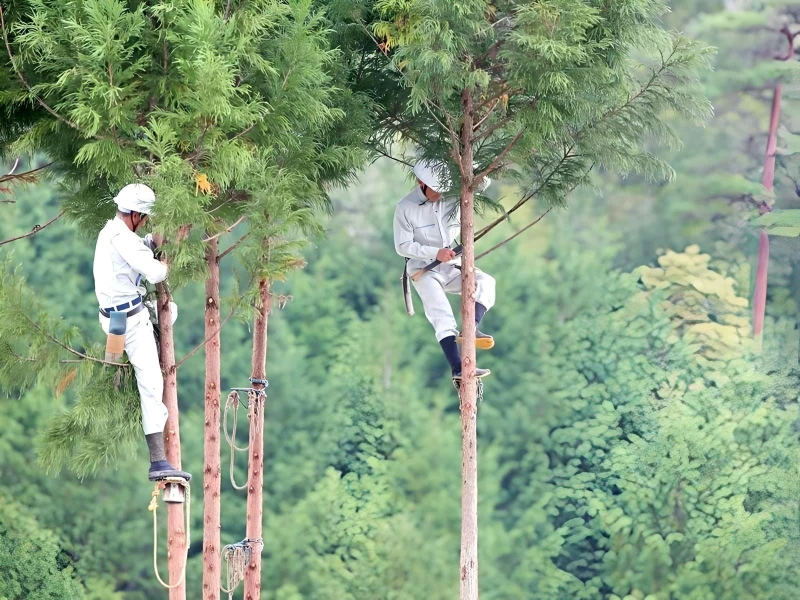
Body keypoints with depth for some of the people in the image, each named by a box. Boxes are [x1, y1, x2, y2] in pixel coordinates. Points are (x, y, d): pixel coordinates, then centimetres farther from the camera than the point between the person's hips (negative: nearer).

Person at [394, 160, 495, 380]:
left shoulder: (453, 198, 1)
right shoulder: (405, 208, -8)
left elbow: (482, 182, 8)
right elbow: (403, 246, -9)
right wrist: (435, 253, -21)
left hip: (453, 266, 5)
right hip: (424, 270, -4)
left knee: (485, 282, -24)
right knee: (442, 315, -25)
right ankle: (458, 369, -35)